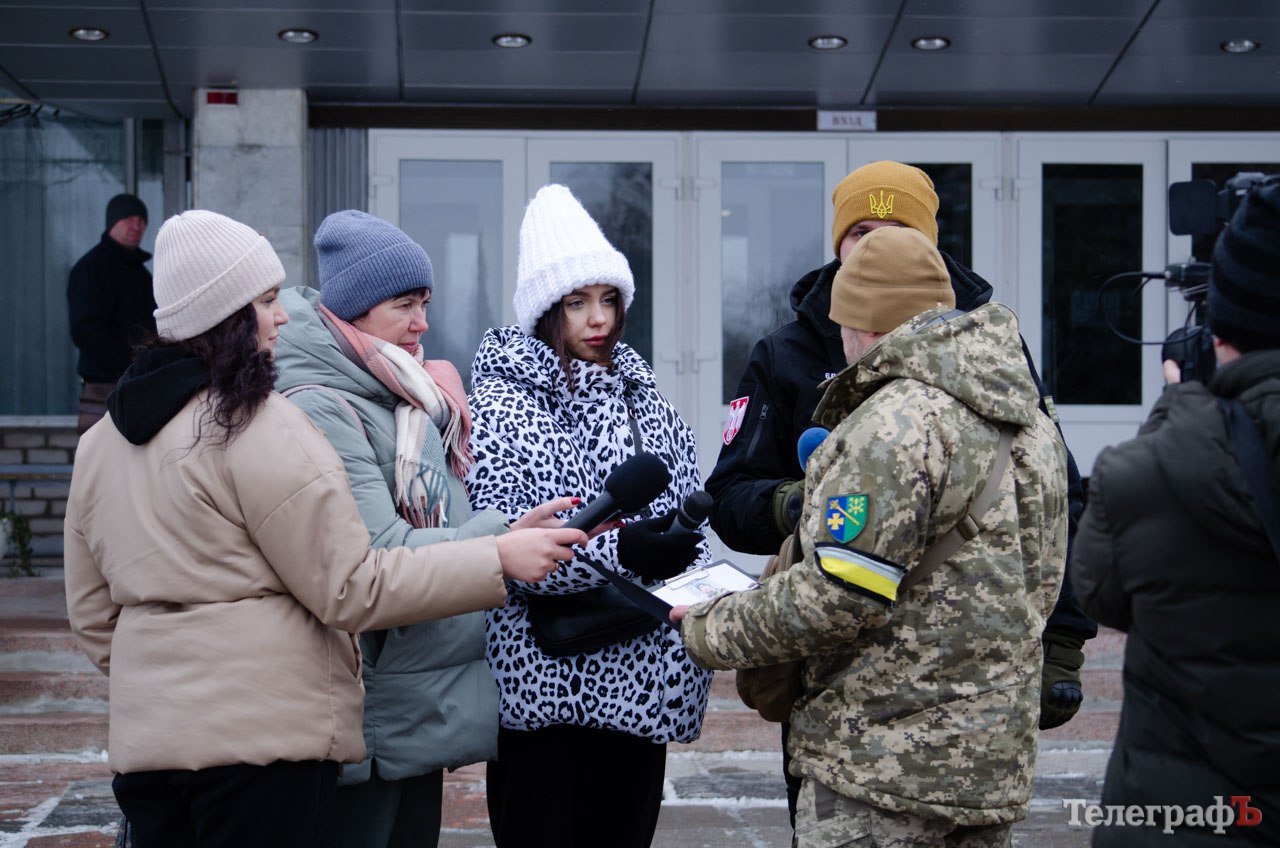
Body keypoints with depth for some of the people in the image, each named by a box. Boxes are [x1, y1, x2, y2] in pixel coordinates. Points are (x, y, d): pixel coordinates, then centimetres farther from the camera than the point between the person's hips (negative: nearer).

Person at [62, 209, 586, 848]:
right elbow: (351, 591, -13)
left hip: (142, 741, 8)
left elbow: (93, 615, 17)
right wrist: (497, 559, -9)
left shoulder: (99, 442, 11)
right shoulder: (261, 428, -14)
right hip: (262, 735, -7)